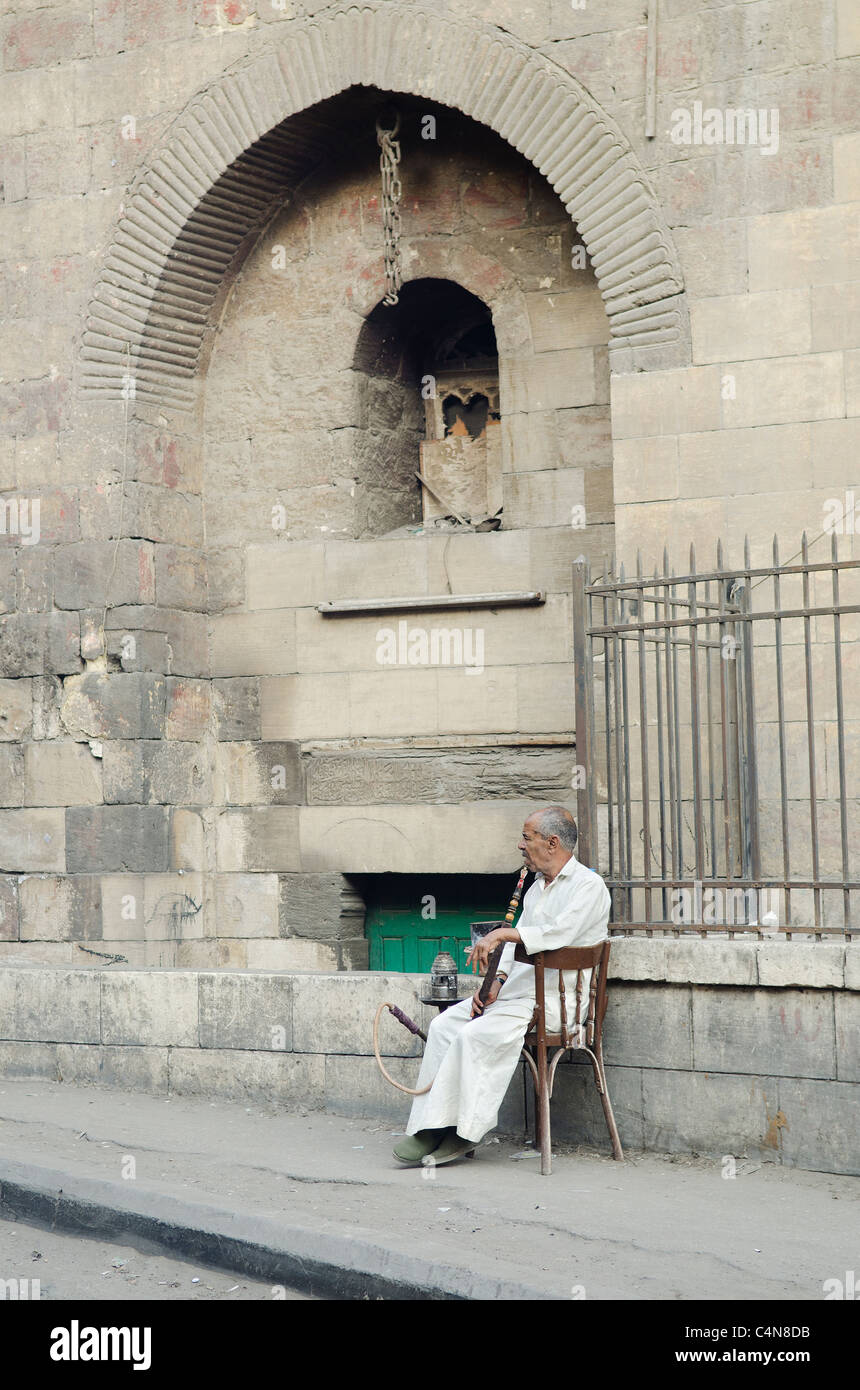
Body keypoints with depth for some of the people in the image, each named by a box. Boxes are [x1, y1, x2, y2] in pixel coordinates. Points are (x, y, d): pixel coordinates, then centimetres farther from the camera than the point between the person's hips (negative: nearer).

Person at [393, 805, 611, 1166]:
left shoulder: (588, 885, -8)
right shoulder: (537, 887, 21)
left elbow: (559, 934, -25)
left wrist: (503, 933, -26)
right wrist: (497, 980, 1)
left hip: (555, 1000, -9)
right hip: (517, 988, 9)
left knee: (476, 1035, -26)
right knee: (444, 1025, -7)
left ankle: (463, 1130, -18)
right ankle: (430, 1127, -10)